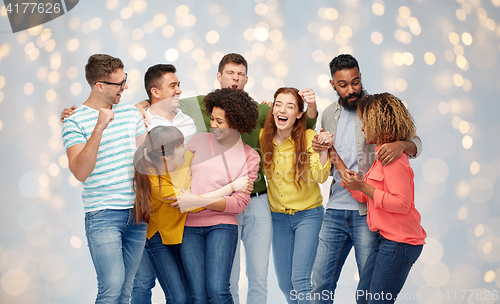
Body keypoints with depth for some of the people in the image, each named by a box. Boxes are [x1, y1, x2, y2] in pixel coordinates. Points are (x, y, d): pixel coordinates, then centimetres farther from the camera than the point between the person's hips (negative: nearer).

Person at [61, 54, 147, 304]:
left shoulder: (131, 112, 12)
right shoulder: (74, 121, -6)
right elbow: (80, 172, -17)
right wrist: (99, 128, -24)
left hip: (137, 213, 5)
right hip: (103, 214, -5)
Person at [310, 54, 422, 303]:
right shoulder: (329, 114, 13)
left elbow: (415, 142, -7)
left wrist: (402, 145, -31)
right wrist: (319, 148, 0)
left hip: (367, 211, -4)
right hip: (335, 210, 5)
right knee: (320, 283, 8)